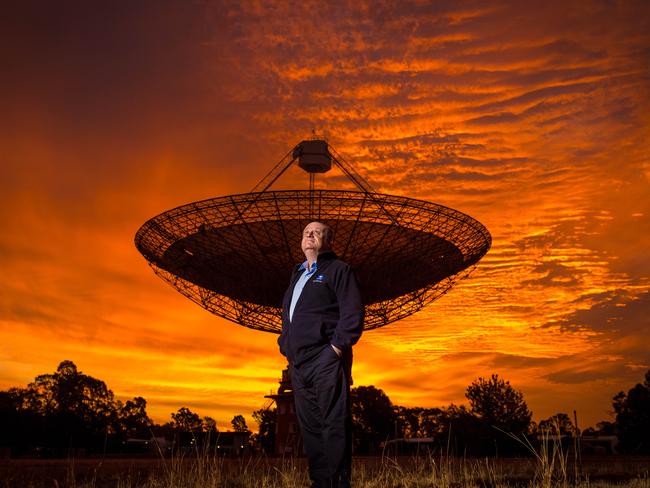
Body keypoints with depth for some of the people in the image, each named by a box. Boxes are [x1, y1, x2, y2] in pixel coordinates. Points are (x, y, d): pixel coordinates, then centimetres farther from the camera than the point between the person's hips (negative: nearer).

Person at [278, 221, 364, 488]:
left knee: (334, 424, -8)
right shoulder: (297, 276, 25)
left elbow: (353, 311, -9)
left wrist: (338, 346, -16)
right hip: (299, 362, 8)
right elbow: (287, 318, 29)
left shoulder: (338, 270, 2)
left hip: (325, 359, -8)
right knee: (310, 426, 8)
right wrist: (285, 344, 15)